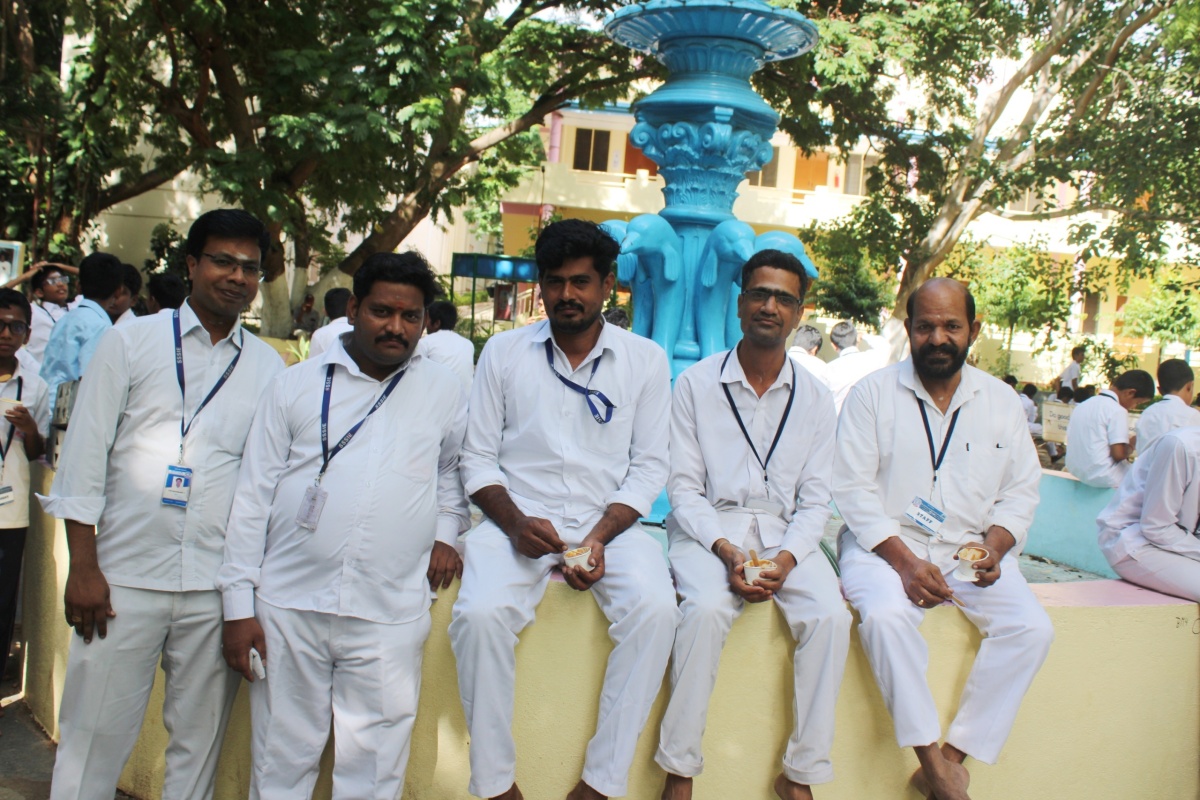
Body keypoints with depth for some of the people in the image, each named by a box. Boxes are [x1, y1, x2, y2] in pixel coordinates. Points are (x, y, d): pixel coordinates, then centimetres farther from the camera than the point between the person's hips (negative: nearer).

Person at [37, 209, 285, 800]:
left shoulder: (268, 367, 8)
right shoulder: (132, 341, 4)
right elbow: (83, 457, 2)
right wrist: (82, 567, -5)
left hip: (219, 584, 2)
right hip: (126, 575, -1)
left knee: (199, 740, 11)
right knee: (95, 736, 5)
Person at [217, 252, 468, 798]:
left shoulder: (442, 391, 7)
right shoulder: (296, 386, 5)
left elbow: (453, 470, 25)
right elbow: (253, 496, 4)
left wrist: (446, 532, 7)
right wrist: (239, 605, 1)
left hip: (391, 615, 0)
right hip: (288, 607, 0)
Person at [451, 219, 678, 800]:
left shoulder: (645, 359, 6)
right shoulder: (504, 351, 7)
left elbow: (649, 465, 2)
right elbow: (478, 457, 5)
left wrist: (602, 536, -13)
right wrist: (516, 522, -12)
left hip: (609, 521, 0)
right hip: (519, 518, 0)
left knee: (655, 610, -28)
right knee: (480, 614, -28)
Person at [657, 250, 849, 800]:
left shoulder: (815, 399, 7)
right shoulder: (696, 384, 0)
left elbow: (815, 501, 5)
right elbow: (683, 487, -3)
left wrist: (787, 557, -14)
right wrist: (724, 550, -18)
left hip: (784, 532, 3)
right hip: (707, 526, -2)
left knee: (830, 616, -24)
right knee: (708, 608, -32)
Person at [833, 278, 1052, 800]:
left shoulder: (1001, 401, 10)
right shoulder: (873, 394, -1)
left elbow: (1021, 491, 11)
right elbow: (853, 488, -6)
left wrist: (993, 546, -10)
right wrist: (904, 561, -18)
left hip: (971, 547, 3)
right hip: (885, 543, -3)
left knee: (1031, 629, -20)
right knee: (886, 616, -33)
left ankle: (955, 757, -12)